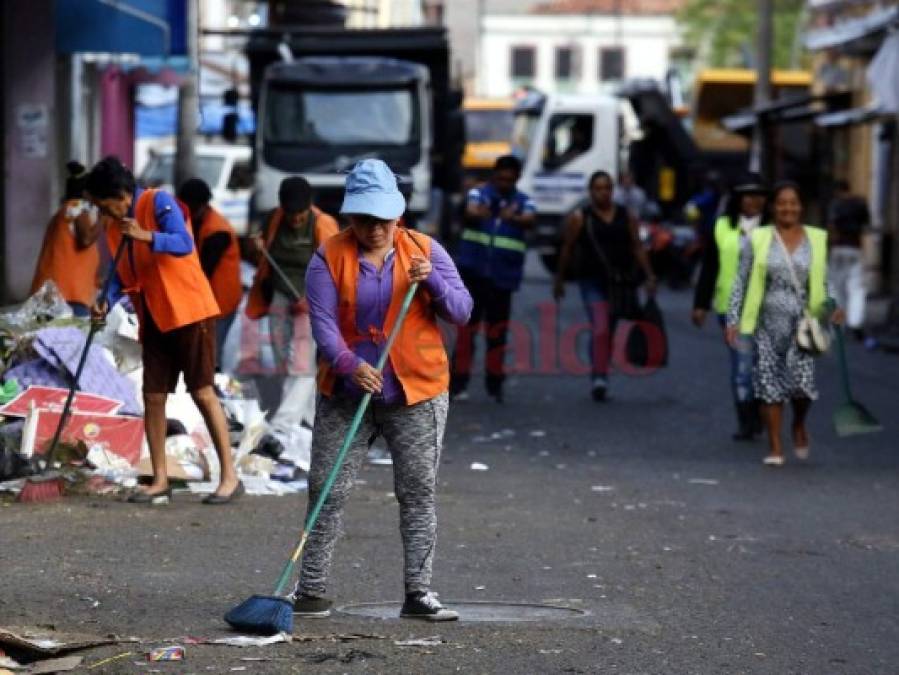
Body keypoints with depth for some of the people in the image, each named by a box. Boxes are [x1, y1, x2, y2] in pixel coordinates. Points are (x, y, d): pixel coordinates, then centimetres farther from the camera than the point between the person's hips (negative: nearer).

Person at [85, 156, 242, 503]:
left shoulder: (158, 202, -11)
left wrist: (146, 236, -39)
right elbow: (121, 273, 13)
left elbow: (184, 244, -23)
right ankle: (160, 480, 8)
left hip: (189, 312, -7)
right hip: (153, 319, 7)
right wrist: (107, 300, -6)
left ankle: (230, 476, -2)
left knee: (202, 392, -7)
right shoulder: (114, 226, 11)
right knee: (153, 397, 3)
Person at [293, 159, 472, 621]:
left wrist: (432, 280, -20)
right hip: (346, 394, -1)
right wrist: (349, 364, -28)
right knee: (327, 492, 0)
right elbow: (323, 323, -11)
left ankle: (418, 593, 6)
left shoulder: (425, 250, 3)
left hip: (416, 395, 1)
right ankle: (311, 591, 7)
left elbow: (462, 312, -1)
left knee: (418, 494, 1)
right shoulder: (329, 257, -2)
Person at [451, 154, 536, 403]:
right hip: (473, 270, -2)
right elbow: (471, 209, -21)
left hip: (504, 276, 2)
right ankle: (459, 381, -4)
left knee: (498, 330, 8)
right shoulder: (479, 194, 2)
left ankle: (495, 382, 19)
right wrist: (477, 213, -47)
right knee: (468, 326, -6)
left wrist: (514, 217, -40)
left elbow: (530, 219, -17)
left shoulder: (523, 202, 6)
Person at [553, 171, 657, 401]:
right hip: (593, 282, -4)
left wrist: (649, 276, 4)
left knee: (608, 332, 11)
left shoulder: (626, 217, 9)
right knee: (600, 330, -18)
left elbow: (637, 248, 11)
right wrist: (559, 280, 8)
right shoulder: (578, 218, 0)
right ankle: (599, 376, -25)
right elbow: (567, 250, 6)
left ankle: (599, 375, 23)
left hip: (621, 283, 4)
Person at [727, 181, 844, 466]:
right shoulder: (758, 240, 4)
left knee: (802, 382, -11)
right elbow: (742, 282, 5)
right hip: (767, 322, 0)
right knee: (769, 385, -1)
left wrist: (831, 307, -7)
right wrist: (734, 320, -1)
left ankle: (799, 424, 22)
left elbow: (824, 281, 12)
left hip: (802, 322, 0)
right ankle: (775, 449, 8)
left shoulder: (817, 240, 7)